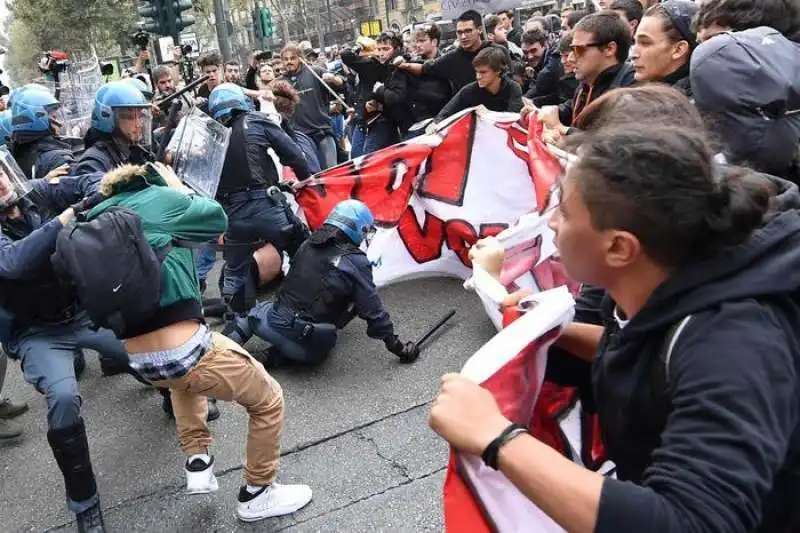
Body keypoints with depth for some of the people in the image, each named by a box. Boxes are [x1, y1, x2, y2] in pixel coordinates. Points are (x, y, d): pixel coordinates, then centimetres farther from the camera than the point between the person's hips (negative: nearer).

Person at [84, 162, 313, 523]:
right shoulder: (159, 198, -5)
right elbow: (218, 219, 9)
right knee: (268, 401, 15)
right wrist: (180, 189, 22)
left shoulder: (99, 218, 12)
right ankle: (257, 496, 27)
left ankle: (197, 463, 35)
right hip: (184, 352, -7)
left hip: (141, 362, 7)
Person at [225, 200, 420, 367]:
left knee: (257, 311, 35)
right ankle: (285, 354, 3)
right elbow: (373, 310, -8)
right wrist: (398, 347, 2)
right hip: (310, 346, -4)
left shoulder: (309, 244, 5)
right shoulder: (356, 262, -10)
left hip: (274, 324, 4)